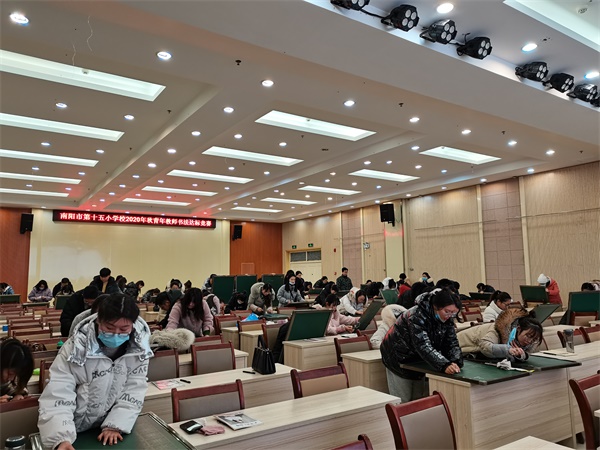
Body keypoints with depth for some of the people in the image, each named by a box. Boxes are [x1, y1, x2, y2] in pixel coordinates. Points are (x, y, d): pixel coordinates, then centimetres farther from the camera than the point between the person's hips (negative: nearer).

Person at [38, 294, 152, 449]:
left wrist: (116, 425, -16)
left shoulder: (138, 348, -10)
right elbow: (57, 399, -20)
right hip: (78, 432, -1)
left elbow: (134, 392, -6)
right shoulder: (76, 349, -16)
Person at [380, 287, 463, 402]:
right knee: (402, 402, -1)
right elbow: (423, 346, -42)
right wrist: (444, 365, -54)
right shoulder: (417, 316, -33)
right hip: (399, 359, -7)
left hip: (417, 360, 7)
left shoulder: (447, 318, -10)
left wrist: (455, 362, -33)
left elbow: (452, 343, -13)